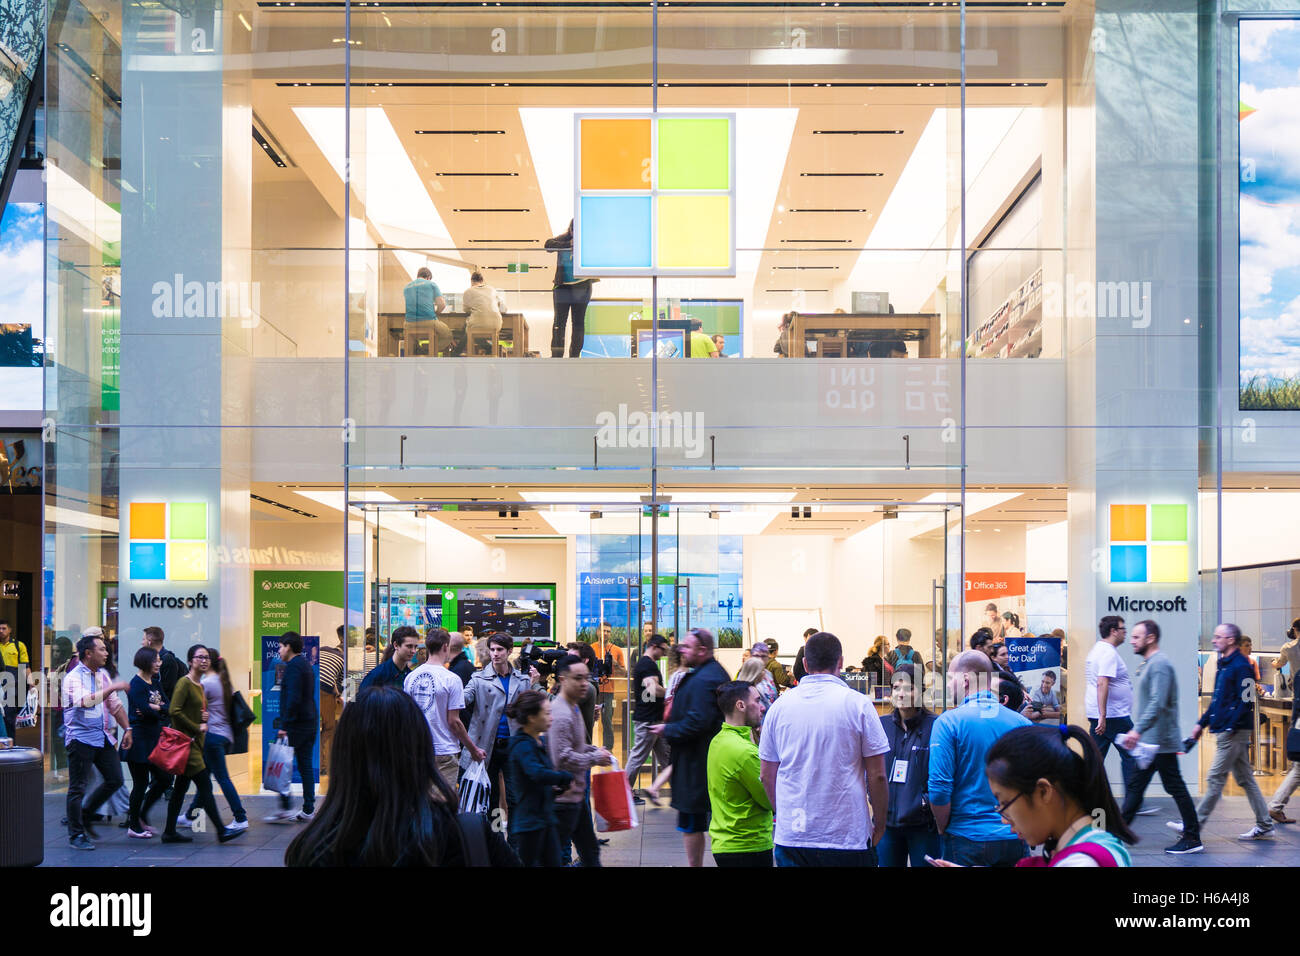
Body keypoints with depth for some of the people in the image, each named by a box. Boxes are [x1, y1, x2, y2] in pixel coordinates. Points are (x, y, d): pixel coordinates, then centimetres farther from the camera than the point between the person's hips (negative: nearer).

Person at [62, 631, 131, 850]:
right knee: (77, 787, -2)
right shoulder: (73, 678, -10)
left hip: (103, 737, 8)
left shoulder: (103, 674, 13)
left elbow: (115, 704, 20)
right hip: (81, 737, -7)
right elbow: (85, 700, -29)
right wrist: (112, 688, -29)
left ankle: (85, 815, 23)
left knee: (115, 779, 7)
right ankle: (76, 836, 6)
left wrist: (127, 728, 14)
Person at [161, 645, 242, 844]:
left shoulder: (200, 685, 15)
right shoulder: (184, 683, -12)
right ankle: (222, 831, -8)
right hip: (185, 741, -9)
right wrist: (197, 728, -15)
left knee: (180, 788, 11)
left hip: (195, 741, 9)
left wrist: (205, 716, 5)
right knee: (205, 786, -9)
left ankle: (170, 832, 16)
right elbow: (174, 710, -21)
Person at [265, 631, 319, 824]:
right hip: (310, 723, 9)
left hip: (295, 724, -9)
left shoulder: (293, 667, -13)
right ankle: (308, 810, 10)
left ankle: (285, 809, -8)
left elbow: (293, 699, -21)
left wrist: (284, 726, -21)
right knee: (305, 766, 10)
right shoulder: (305, 665, 17)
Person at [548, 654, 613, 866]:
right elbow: (563, 759, -27)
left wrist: (593, 750, 10)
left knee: (589, 849, 18)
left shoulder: (574, 709, 13)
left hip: (576, 795, 11)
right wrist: (595, 758, -16)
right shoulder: (561, 715, -21)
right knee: (555, 855, -2)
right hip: (563, 798, -11)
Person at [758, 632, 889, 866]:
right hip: (847, 838, -3)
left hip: (790, 838, 3)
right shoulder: (858, 704, -6)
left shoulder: (780, 705, 4)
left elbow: (767, 776, 10)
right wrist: (879, 826, 7)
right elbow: (877, 776, -6)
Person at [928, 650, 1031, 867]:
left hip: (967, 840, -3)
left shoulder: (948, 722, -10)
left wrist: (943, 829, 1)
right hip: (1015, 839, 4)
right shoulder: (1021, 723, 1)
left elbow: (940, 788, -14)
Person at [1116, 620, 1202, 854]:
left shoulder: (1160, 664, -16)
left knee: (1175, 787, -4)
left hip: (1160, 741, -10)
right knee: (1134, 786, 11)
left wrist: (1137, 730, -31)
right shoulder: (1148, 663, 17)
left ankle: (1192, 839, 2)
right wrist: (1136, 731, 22)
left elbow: (1157, 703, -27)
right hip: (1149, 742, 10)